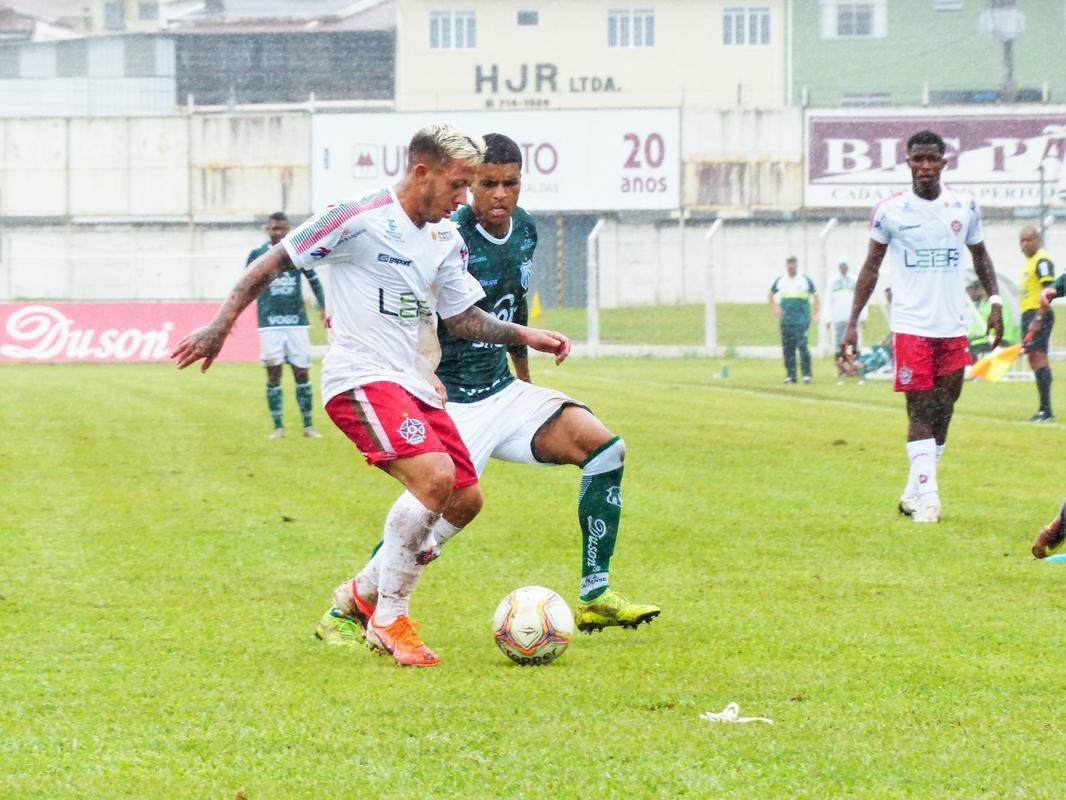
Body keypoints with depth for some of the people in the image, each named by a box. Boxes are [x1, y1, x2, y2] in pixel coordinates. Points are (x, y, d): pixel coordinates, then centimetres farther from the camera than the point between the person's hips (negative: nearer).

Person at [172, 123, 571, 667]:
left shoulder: (447, 239, 12)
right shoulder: (358, 218, -11)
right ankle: (388, 621, -13)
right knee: (435, 476, -26)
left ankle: (367, 594, 20)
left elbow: (462, 317, 18)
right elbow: (272, 262, -5)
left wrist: (524, 335, 4)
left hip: (417, 383, 9)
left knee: (466, 500, 4)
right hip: (362, 377, -9)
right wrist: (220, 327, -7)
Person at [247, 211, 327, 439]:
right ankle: (278, 427, 5)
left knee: (301, 372, 2)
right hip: (270, 322, -1)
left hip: (296, 320, 1)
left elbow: (313, 280, 14)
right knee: (274, 373, -3)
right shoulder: (257, 254, 2)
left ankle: (308, 426, 10)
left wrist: (323, 307, 4)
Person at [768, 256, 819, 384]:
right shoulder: (780, 280, 10)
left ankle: (806, 374, -9)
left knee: (802, 346, -13)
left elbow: (815, 296, 9)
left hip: (802, 320, -3)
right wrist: (775, 308, 4)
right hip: (786, 320, 3)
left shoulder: (805, 280, 3)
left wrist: (816, 313, -2)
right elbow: (770, 295, 21)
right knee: (787, 348, 3)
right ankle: (790, 375, 10)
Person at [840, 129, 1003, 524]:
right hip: (910, 325, -3)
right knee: (921, 411, -8)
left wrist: (995, 301, 4)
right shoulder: (890, 210, -3)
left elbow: (979, 254, 17)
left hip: (953, 327, 3)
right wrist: (853, 322, -1)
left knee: (943, 411, 6)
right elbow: (871, 265, 4)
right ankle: (927, 498, -10)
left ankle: (914, 492, 18)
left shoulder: (965, 206, 4)